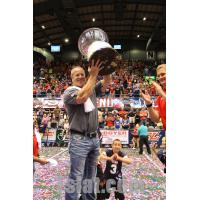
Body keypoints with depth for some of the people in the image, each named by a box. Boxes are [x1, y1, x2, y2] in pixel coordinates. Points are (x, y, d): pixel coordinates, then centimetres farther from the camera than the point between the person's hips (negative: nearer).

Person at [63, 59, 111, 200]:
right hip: (79, 140, -6)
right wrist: (93, 75, -23)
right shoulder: (69, 92, -6)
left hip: (94, 138, 7)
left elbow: (106, 82, 7)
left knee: (90, 175, 18)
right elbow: (82, 97, -26)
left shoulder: (92, 90, 13)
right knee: (76, 176, -2)